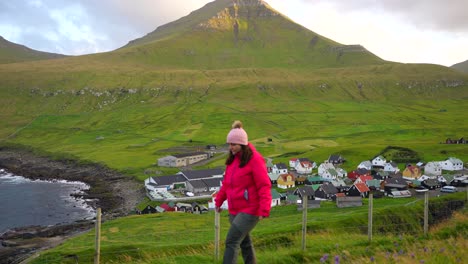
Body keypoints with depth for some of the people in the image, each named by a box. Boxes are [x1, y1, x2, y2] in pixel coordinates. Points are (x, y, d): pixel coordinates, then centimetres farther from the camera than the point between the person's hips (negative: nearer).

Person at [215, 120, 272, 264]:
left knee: (232, 241, -13)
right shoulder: (233, 158, 8)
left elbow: (264, 186, -19)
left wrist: (264, 210, -25)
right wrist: (219, 201, 10)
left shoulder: (254, 159, -16)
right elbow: (227, 182, 16)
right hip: (235, 210, 8)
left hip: (250, 211, -8)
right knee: (244, 243, 17)